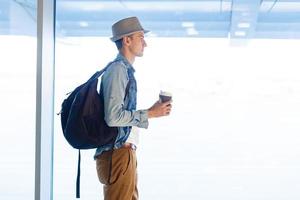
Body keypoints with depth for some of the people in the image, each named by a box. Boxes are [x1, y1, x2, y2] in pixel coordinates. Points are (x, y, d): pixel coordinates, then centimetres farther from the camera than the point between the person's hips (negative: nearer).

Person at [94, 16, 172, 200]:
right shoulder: (118, 69, -13)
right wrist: (150, 113, -14)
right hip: (117, 152, -10)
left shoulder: (125, 70, 16)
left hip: (126, 153, 10)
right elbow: (113, 117, -22)